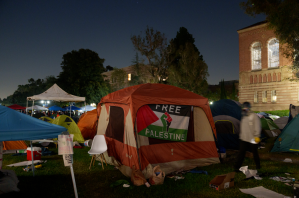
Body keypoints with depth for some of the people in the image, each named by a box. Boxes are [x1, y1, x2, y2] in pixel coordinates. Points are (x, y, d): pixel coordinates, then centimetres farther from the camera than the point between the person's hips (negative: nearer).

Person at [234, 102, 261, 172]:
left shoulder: (254, 116, -11)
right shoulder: (243, 116, 10)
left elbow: (257, 127, -12)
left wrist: (257, 136, -16)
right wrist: (241, 135, 22)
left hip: (252, 139, -5)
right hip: (243, 139, 5)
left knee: (255, 153, 11)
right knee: (241, 153, -2)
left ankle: (258, 165, 33)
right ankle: (237, 167, -2)